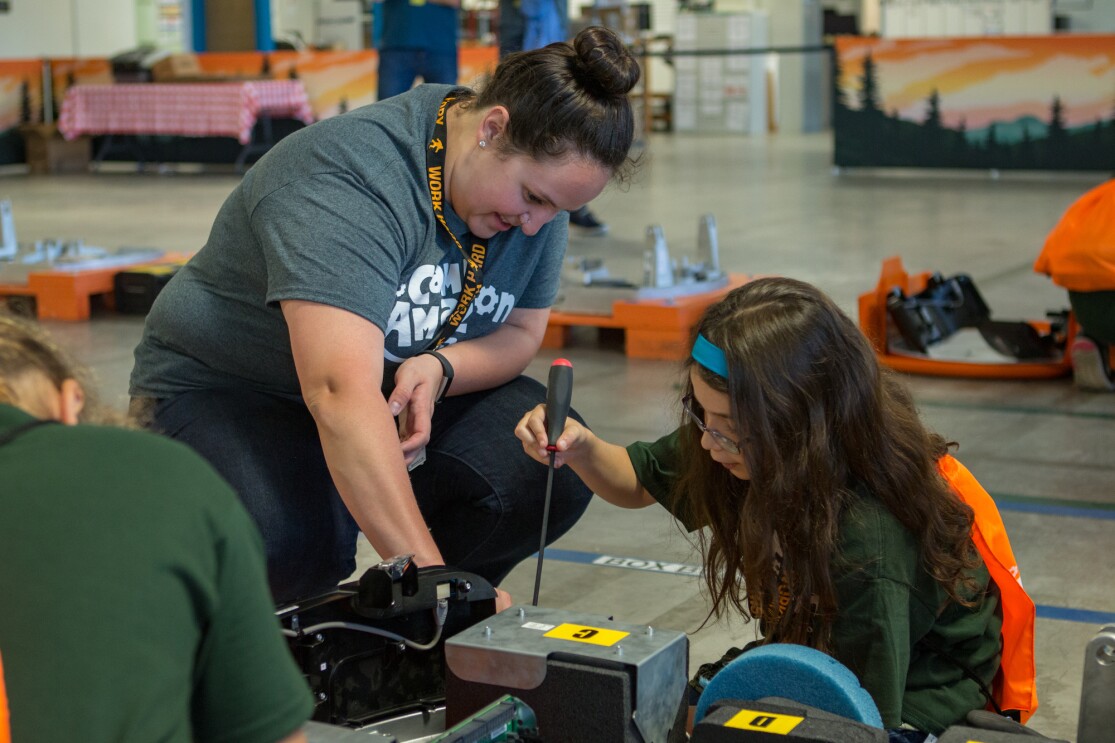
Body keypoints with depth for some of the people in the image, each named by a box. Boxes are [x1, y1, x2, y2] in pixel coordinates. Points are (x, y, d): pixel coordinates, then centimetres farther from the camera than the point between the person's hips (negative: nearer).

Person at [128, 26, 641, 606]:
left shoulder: (539, 173, -8)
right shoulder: (352, 182, -33)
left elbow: (521, 332, 2)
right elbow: (342, 392, -43)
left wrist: (440, 367, -23)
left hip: (407, 395, 7)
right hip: (229, 393, -6)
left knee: (559, 464, -18)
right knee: (297, 538, -37)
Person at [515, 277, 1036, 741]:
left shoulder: (869, 547, -37)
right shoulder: (747, 442, -15)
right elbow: (640, 482, 5)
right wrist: (581, 448, -18)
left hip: (899, 700, -6)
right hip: (808, 653, 7)